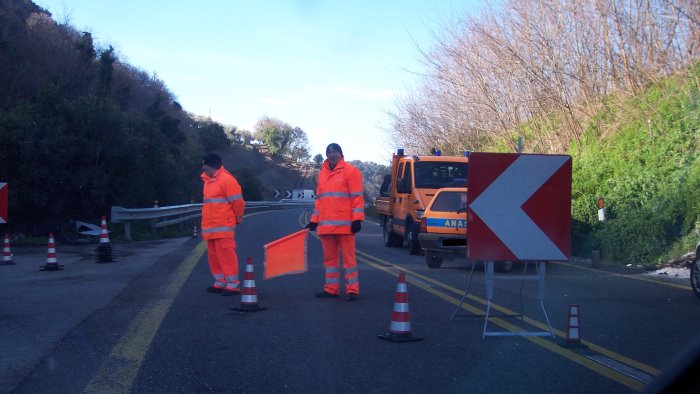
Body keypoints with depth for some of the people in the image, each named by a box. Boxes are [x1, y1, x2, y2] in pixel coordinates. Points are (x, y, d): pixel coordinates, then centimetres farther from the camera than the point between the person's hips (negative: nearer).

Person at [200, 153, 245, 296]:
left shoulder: (227, 179, -13)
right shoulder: (208, 180, 15)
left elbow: (237, 202, -11)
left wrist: (238, 219, 0)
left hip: (223, 227, -9)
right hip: (209, 227, 9)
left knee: (226, 255, -8)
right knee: (213, 256, 12)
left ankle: (233, 284, -5)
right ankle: (220, 282, 21)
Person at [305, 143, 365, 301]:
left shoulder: (350, 171, -2)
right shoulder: (323, 173, 18)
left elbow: (357, 197, -6)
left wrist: (357, 219, -14)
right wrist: (314, 220, 17)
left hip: (344, 224, -6)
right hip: (326, 225, 6)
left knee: (348, 257, -3)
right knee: (329, 257, 10)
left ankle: (352, 290, -1)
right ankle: (331, 289, 17)